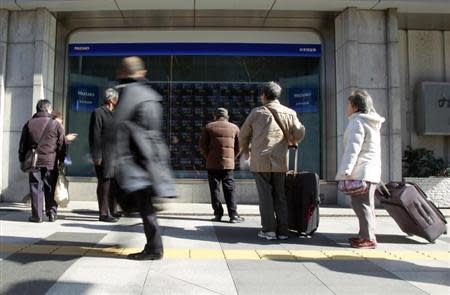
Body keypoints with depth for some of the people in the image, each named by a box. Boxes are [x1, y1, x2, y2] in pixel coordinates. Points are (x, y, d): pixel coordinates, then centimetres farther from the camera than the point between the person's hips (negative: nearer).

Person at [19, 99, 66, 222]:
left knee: (36, 189, 5)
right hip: (51, 162, -1)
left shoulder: (29, 124, 7)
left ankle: (37, 216, 6)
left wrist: (22, 160, 18)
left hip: (33, 162, 2)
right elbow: (62, 145, -1)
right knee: (51, 189, 7)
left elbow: (23, 144, 11)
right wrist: (61, 161, 6)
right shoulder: (56, 124, -1)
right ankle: (52, 214, 10)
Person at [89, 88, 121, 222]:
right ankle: (103, 213, -1)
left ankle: (113, 211, 22)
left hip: (114, 155, 9)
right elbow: (95, 136, -13)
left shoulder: (112, 114, 20)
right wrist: (96, 156, -18)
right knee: (105, 183, -6)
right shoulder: (98, 113, -6)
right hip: (104, 156, -9)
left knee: (115, 183, 12)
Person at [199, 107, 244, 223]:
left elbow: (202, 145, 0)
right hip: (228, 164, 1)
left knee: (215, 190, 6)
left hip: (212, 164, -1)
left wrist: (208, 157, 12)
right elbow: (238, 147, 6)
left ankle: (218, 214, 7)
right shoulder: (234, 128, 7)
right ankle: (233, 215, 2)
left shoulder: (209, 127, 3)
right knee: (229, 190, 5)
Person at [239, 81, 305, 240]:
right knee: (280, 196, 10)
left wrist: (245, 151, 26)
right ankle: (282, 230, 12)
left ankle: (269, 230, 5)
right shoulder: (289, 113, 6)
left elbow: (243, 135, 8)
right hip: (280, 161, 3)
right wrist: (292, 142, 26)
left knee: (265, 195, 4)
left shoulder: (257, 112, 1)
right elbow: (299, 133, 3)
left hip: (260, 160, -2)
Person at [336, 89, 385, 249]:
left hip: (361, 171, -10)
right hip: (370, 170, 10)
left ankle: (369, 238, -7)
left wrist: (346, 170, -25)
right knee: (366, 204, 15)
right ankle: (365, 235, 23)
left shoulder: (357, 121, -11)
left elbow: (353, 148, -21)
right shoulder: (370, 122, 20)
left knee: (360, 204, -8)